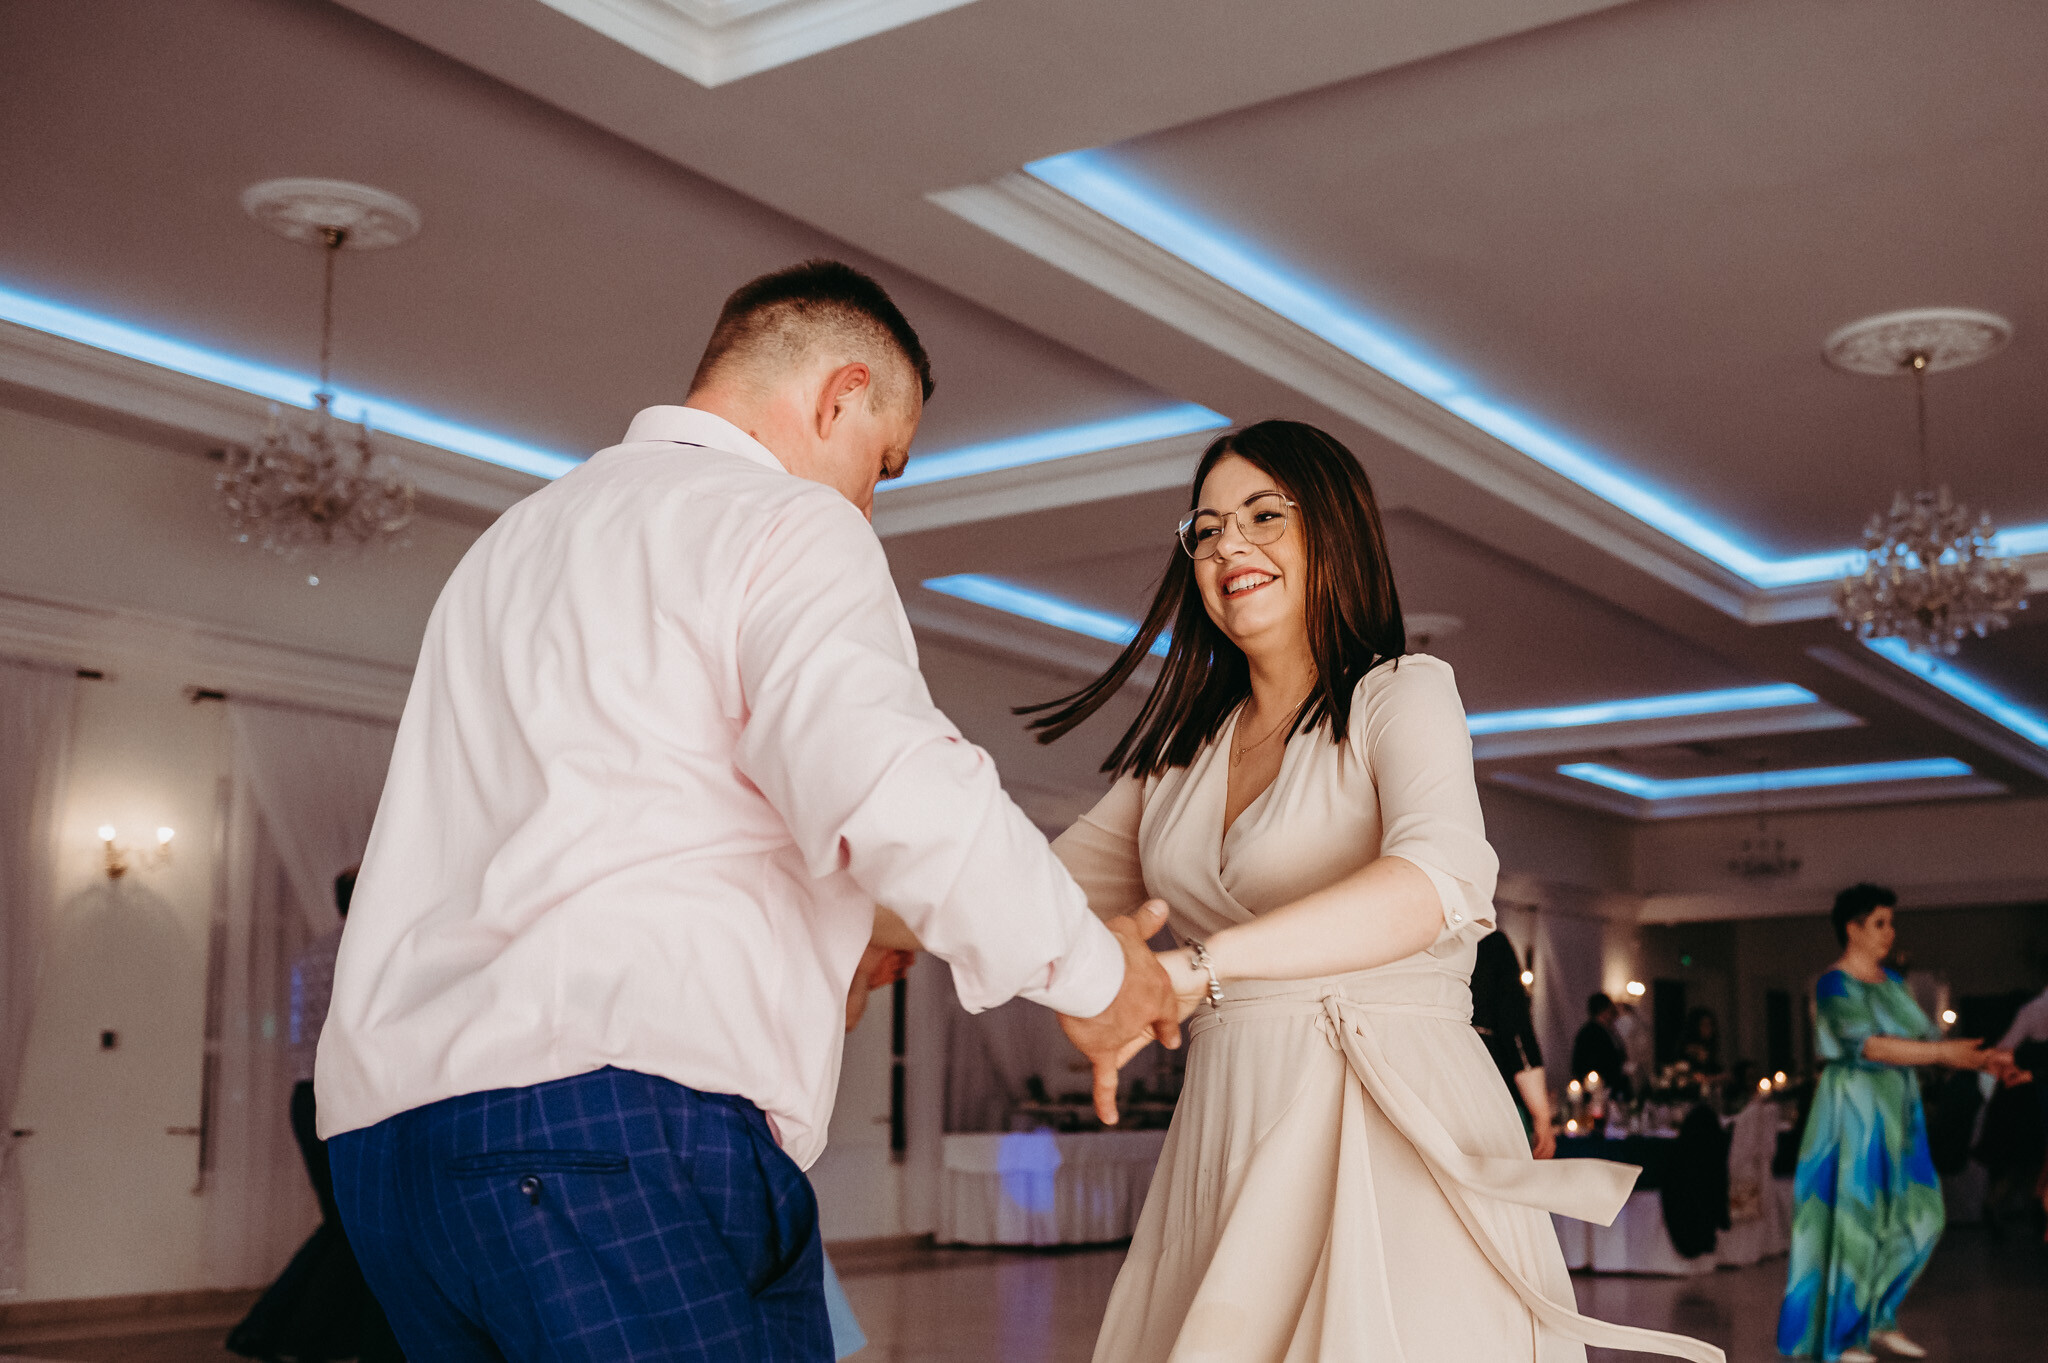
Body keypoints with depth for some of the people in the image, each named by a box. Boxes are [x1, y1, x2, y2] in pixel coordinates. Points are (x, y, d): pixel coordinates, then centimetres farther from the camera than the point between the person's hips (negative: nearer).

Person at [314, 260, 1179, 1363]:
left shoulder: (515, 539, 27)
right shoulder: (786, 525, -1)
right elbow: (894, 789, -20)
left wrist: (824, 961, 35)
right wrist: (1093, 974, -5)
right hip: (618, 1117, -9)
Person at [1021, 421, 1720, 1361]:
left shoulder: (1401, 695, -3)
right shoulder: (1180, 745, 17)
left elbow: (1437, 880, -22)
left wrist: (1200, 964, -32)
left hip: (1391, 1129, -5)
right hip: (1223, 1132, 5)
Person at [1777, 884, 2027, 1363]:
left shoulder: (1892, 982, 13)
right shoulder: (1834, 985, -11)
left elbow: (1924, 1033, 8)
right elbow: (1867, 1044, -23)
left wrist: (1982, 1059, -6)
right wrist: (1942, 1053, -28)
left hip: (1896, 1111, 8)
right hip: (1854, 1111, -8)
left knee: (1917, 1216, 7)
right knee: (1854, 1220, -4)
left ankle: (1878, 1319, 21)